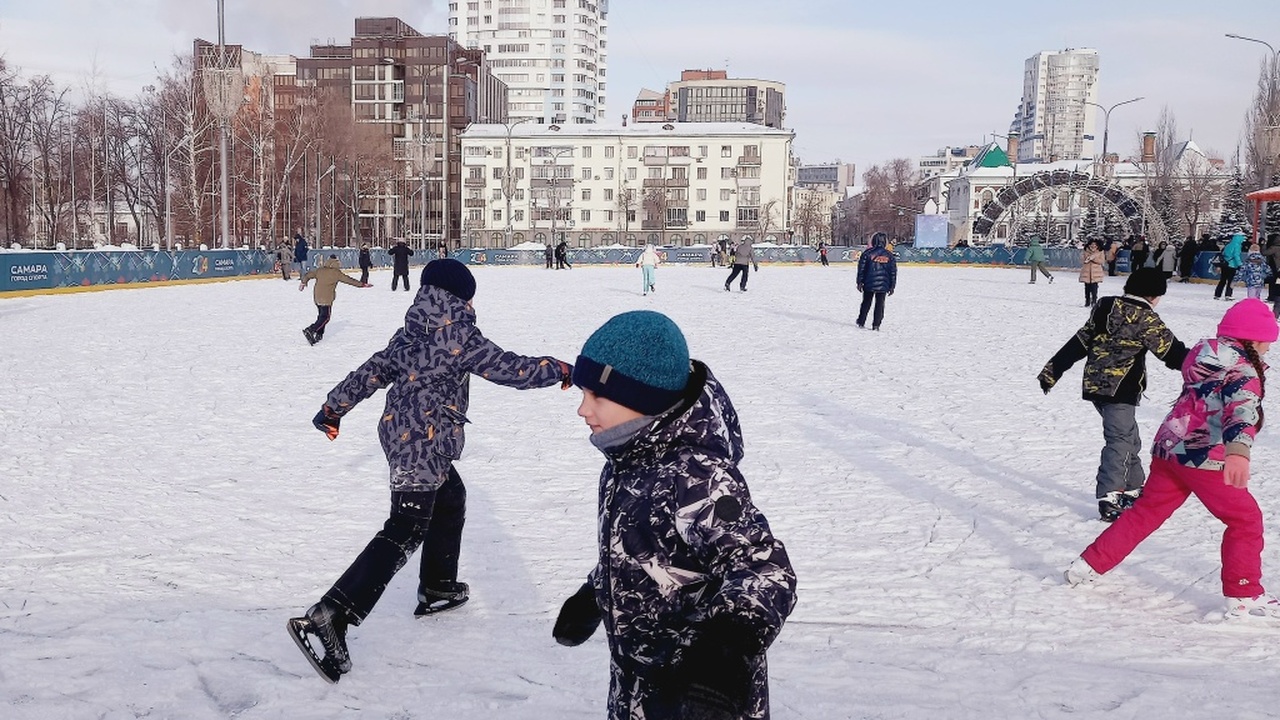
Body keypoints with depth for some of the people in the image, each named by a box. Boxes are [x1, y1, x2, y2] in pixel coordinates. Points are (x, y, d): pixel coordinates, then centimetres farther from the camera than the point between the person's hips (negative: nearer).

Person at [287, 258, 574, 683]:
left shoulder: (410, 333, 9)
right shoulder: (460, 336, -11)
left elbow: (373, 370, 10)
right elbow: (511, 369, -8)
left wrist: (334, 407, 17)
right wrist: (558, 370, 6)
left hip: (401, 432, 9)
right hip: (425, 444, -9)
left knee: (451, 501, 27)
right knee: (404, 533, -11)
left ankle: (437, 588, 38)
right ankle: (328, 619, -20)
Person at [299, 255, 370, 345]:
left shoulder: (320, 270, 7)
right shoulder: (336, 273, -7)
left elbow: (308, 275, 15)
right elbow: (349, 280, -3)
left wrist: (303, 283, 35)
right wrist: (362, 284, 4)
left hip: (317, 297, 6)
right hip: (327, 298, -6)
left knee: (321, 315, 19)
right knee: (325, 317, -3)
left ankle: (319, 334, 16)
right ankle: (310, 330, -19)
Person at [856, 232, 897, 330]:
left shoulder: (868, 253, -4)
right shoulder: (889, 255, 2)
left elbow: (861, 268, -3)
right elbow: (893, 272, 4)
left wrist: (859, 282, 3)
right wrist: (892, 286, 9)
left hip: (869, 284, 0)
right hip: (883, 285, 0)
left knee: (866, 303, 13)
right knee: (880, 305, 6)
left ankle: (861, 322, 19)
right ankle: (876, 325, 4)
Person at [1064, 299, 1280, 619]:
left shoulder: (1205, 352, 11)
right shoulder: (1245, 370, -13)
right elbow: (1242, 408, -33)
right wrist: (1239, 451, -49)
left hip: (1169, 447, 8)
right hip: (1205, 457, -8)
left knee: (1147, 511, 17)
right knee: (1246, 520, 6)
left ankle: (1089, 565, 19)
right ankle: (1244, 596, 8)